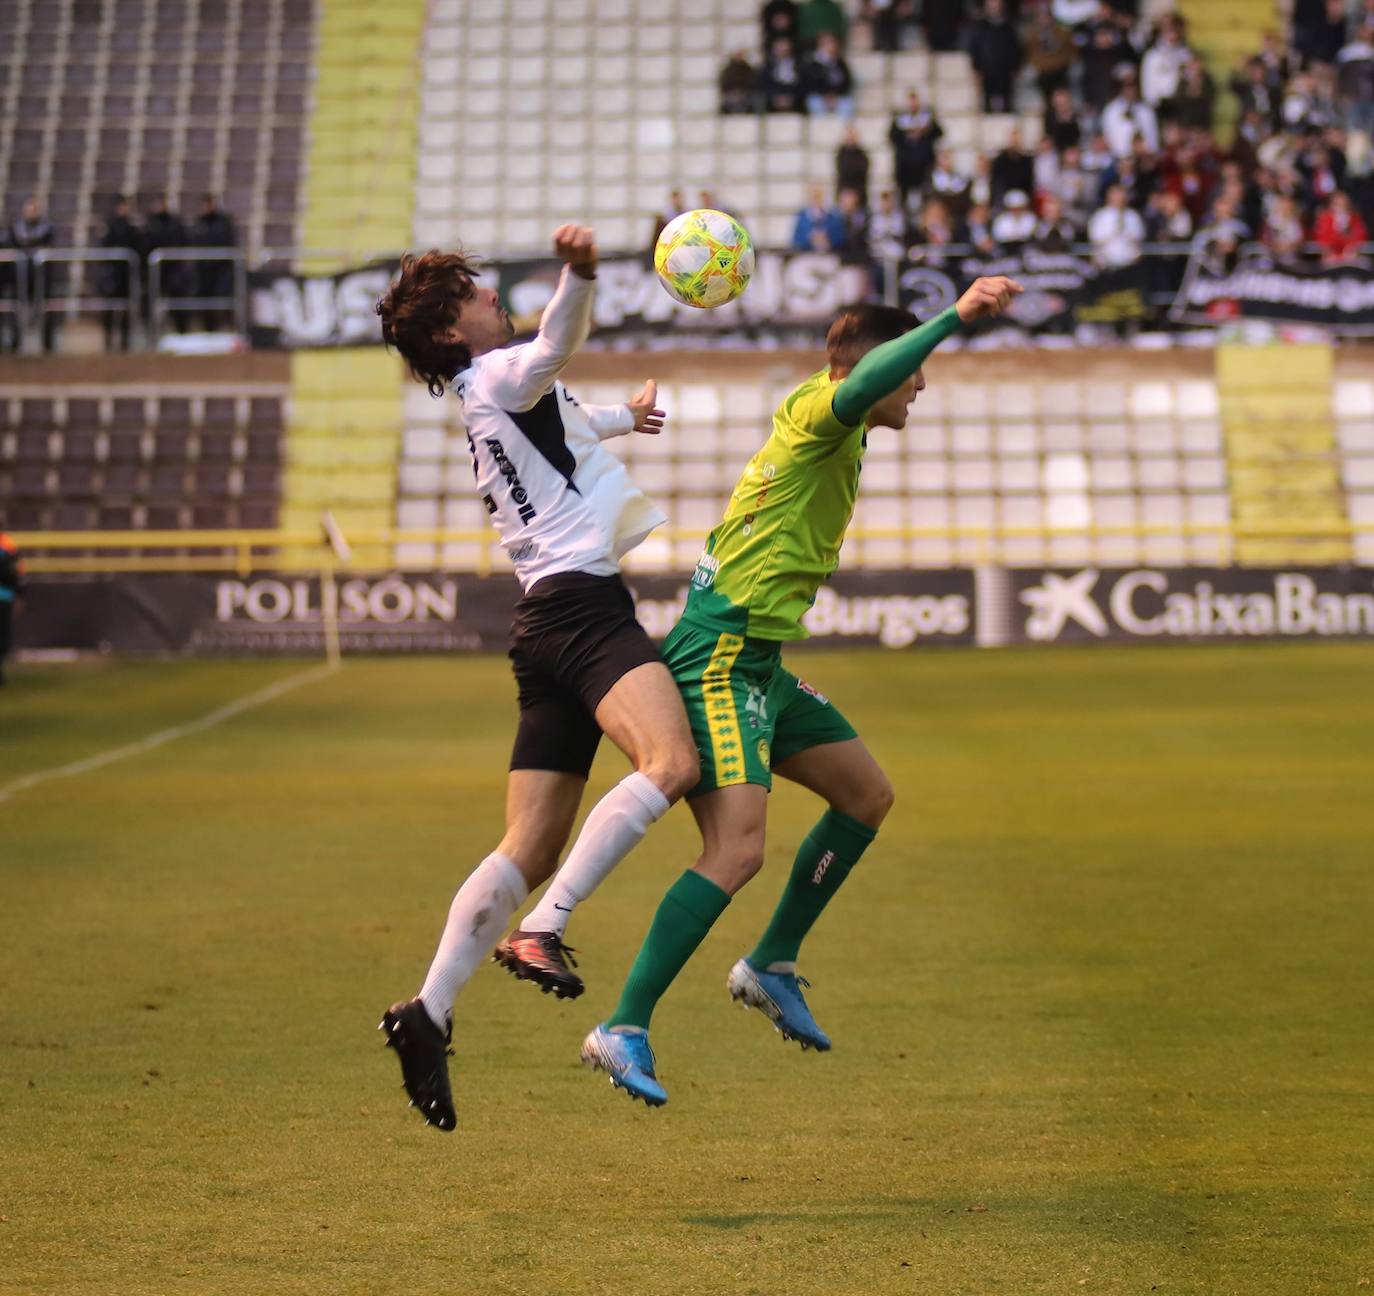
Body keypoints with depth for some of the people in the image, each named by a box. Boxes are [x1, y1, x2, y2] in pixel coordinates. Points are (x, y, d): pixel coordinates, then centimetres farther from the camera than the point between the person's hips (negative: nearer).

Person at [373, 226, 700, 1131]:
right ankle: (543, 930, -31)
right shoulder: (496, 375, -2)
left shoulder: (502, 404, 26)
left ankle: (430, 1013, 6)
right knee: (671, 761, -29)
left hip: (551, 618, 10)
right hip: (582, 604, -10)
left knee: (531, 847, 8)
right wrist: (580, 275, -45)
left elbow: (565, 424, 51)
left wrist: (621, 420, 68)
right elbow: (556, 345, -27)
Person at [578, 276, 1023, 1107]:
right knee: (739, 849, -19)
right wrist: (957, 317, -37)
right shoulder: (813, 415, -9)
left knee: (868, 795, 17)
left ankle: (773, 966, 24)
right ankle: (624, 1032, -18)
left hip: (756, 662, 11)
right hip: (720, 658, -11)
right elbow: (855, 389, -35)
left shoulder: (841, 443, 20)